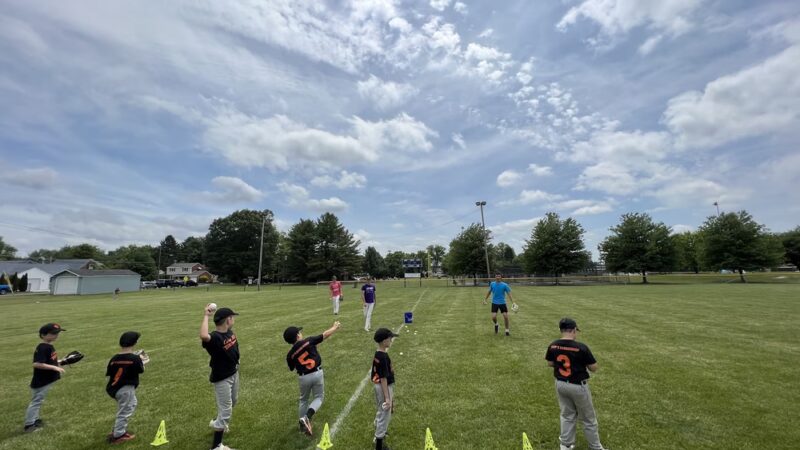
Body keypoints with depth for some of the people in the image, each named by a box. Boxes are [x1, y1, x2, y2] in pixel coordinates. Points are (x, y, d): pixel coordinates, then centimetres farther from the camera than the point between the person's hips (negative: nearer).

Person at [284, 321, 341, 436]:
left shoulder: (290, 354, -2)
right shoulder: (309, 341, -10)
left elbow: (292, 368, 13)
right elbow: (325, 334, -6)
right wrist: (335, 327, 8)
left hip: (303, 377, 2)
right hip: (317, 373, -2)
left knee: (304, 400, 26)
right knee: (319, 397, 15)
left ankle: (303, 424, 35)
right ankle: (307, 416, -7)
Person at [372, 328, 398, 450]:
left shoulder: (377, 354, -1)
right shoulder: (383, 357, -29)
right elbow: (383, 378, -25)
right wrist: (387, 397, -21)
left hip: (379, 386, 9)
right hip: (385, 387, -9)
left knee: (381, 411, 29)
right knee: (385, 415, 8)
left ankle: (378, 433, 51)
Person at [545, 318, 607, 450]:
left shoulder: (553, 346, -10)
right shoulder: (581, 347, -23)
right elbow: (594, 368, -11)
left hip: (560, 384, 4)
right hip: (578, 386, -4)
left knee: (567, 415, 22)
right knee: (588, 418, 18)